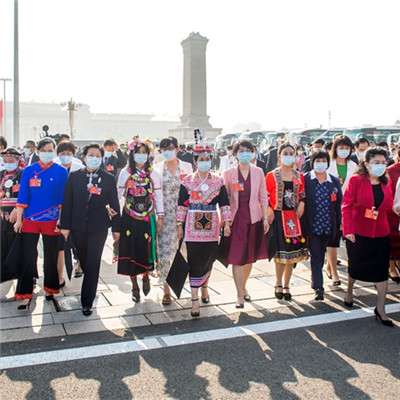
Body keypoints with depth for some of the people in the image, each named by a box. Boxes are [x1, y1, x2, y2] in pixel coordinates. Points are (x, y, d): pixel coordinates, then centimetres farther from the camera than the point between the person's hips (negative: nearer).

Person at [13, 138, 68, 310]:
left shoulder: (61, 172, 0)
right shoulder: (29, 171, 3)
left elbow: (63, 198, 0)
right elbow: (22, 196, 1)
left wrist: (61, 219, -5)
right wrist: (19, 219, -2)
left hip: (51, 220, -1)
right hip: (30, 220, 1)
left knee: (51, 257, 11)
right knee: (28, 257, 0)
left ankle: (50, 288, 29)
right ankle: (25, 295, 8)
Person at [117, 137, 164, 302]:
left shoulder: (153, 174, 1)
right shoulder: (125, 173, 1)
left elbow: (158, 197, 3)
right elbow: (119, 194, 5)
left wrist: (160, 217, 1)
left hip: (148, 217, 0)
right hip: (130, 217, 0)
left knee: (147, 249, 3)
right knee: (131, 250, 2)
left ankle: (146, 277, 33)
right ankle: (135, 287, 17)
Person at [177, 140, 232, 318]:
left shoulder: (218, 181, 7)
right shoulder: (187, 181, 3)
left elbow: (224, 203, 7)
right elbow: (182, 204, 3)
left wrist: (227, 223, -2)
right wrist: (180, 225, 0)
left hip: (211, 226, 2)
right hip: (193, 226, -2)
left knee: (209, 259, 8)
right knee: (195, 261, -6)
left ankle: (203, 286, 39)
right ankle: (195, 300, 0)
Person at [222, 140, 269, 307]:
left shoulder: (258, 172, 5)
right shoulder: (228, 173, -1)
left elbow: (263, 196, 7)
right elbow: (225, 198, 1)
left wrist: (265, 218, 3)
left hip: (253, 218, 3)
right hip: (236, 218, -3)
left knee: (250, 256, 13)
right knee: (237, 257, -6)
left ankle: (243, 287, 33)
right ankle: (240, 296, 0)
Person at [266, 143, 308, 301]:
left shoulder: (299, 176, 11)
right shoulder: (271, 176, 0)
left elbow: (302, 195, 17)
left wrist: (302, 204, -3)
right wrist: (269, 211, -14)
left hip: (294, 217, 4)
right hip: (278, 217, -4)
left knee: (292, 252, 5)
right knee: (281, 252, -5)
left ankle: (286, 286, 18)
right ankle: (278, 285, 11)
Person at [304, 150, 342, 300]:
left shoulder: (334, 181, 7)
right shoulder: (305, 179, -3)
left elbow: (339, 203, 10)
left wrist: (339, 223, 6)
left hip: (327, 225, 4)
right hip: (311, 225, -4)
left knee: (321, 254, 16)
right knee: (315, 255, -7)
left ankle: (315, 281, 34)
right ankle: (318, 287, -4)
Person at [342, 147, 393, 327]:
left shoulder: (385, 183, 6)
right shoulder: (356, 180, -9)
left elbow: (388, 205, 18)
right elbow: (346, 205, -12)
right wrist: (348, 229, -18)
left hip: (380, 233, 4)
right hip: (358, 232, -3)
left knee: (381, 269, 2)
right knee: (355, 265, 12)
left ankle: (380, 309, 11)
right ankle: (349, 291, 42)